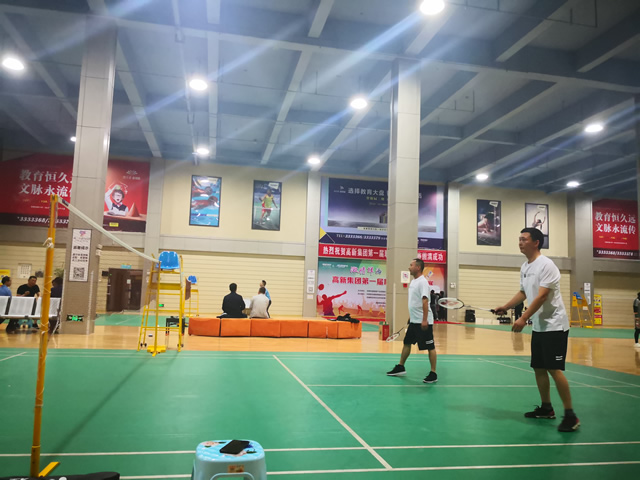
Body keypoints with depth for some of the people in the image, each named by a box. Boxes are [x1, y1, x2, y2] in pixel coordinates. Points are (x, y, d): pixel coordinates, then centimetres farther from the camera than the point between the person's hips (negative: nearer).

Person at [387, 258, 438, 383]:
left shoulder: (422, 282, -16)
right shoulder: (413, 282, 12)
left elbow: (425, 301, -23)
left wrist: (424, 320, -28)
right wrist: (411, 316, 22)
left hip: (423, 322, -10)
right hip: (414, 321, 10)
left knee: (430, 347, -1)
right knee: (407, 343, 15)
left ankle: (433, 374, 6)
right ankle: (400, 368, 26)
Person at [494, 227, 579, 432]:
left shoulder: (546, 265, -17)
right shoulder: (525, 267, 9)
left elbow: (541, 296, -24)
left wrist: (523, 319, -28)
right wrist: (505, 307, 11)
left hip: (554, 325, -8)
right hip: (538, 326, 8)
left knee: (554, 369, -10)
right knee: (538, 368, 11)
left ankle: (570, 415, -1)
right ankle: (546, 408, 23)